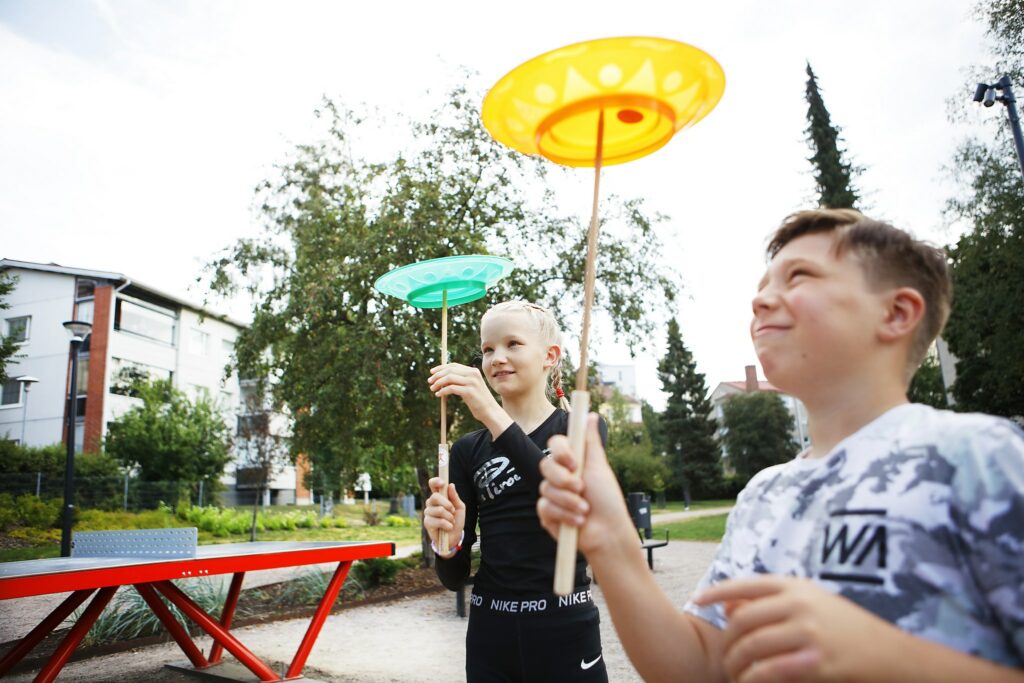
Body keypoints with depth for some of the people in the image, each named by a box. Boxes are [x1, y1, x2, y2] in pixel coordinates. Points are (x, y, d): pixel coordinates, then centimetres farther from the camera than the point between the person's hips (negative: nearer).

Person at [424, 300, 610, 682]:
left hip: (565, 631, -2)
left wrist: (493, 415, -30)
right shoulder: (469, 449, 4)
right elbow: (455, 578, 2)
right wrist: (448, 542, -20)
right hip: (490, 634, 2)